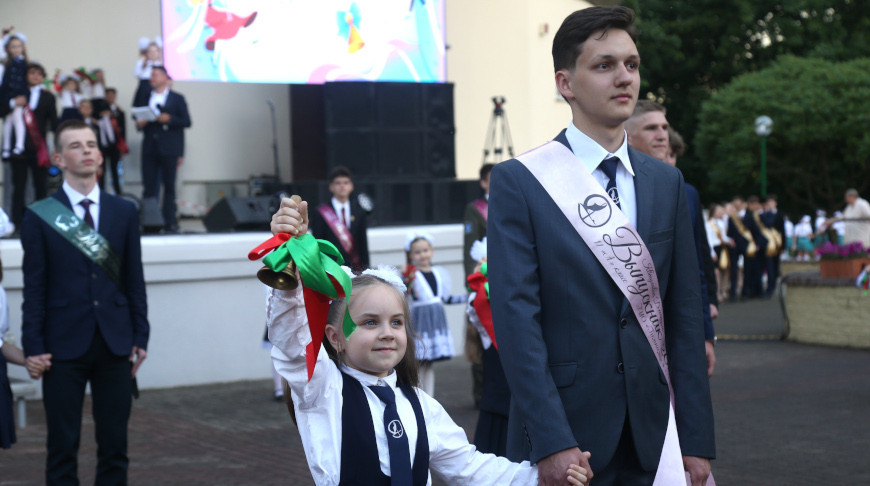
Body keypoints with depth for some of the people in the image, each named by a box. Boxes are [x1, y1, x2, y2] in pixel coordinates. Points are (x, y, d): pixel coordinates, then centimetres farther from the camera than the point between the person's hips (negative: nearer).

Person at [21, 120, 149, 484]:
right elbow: (34, 287, -1)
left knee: (114, 445, 6)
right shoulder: (39, 216, 1)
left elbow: (135, 280, 9)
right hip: (63, 345, -2)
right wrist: (33, 347, -6)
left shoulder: (124, 212, 9)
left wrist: (140, 337, 4)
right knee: (62, 446, 3)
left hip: (115, 344, 2)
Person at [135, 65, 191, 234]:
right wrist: (139, 124, -5)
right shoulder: (145, 98, 17)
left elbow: (186, 121, 0)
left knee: (169, 187, -1)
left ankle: (170, 221, 2)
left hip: (169, 150, -3)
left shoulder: (177, 99, 7)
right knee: (149, 187, -1)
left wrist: (169, 119, -14)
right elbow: (139, 120, 18)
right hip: (149, 149, 3)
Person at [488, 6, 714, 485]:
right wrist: (552, 443, -19)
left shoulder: (666, 182, 9)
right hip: (562, 435, -4)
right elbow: (517, 317, -12)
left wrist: (696, 441, 1)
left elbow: (684, 315, 6)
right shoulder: (518, 181, -6)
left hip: (651, 437, 4)